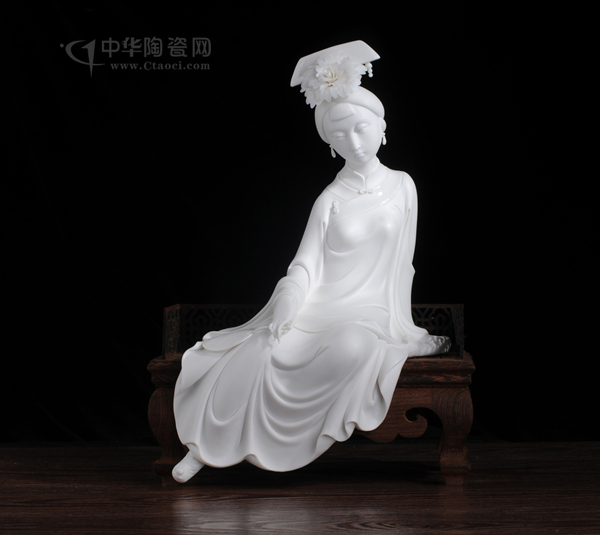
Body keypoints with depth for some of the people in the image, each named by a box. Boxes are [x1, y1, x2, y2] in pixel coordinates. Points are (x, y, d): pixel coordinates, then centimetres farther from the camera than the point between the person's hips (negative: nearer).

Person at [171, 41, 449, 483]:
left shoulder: (402, 186, 4)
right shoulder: (330, 200, 3)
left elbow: (403, 262, 9)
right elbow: (306, 265, -3)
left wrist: (403, 328, 9)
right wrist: (284, 309, -22)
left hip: (369, 310, 0)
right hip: (321, 305, 1)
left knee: (352, 347, -38)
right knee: (257, 353, -24)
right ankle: (208, 446, -11)